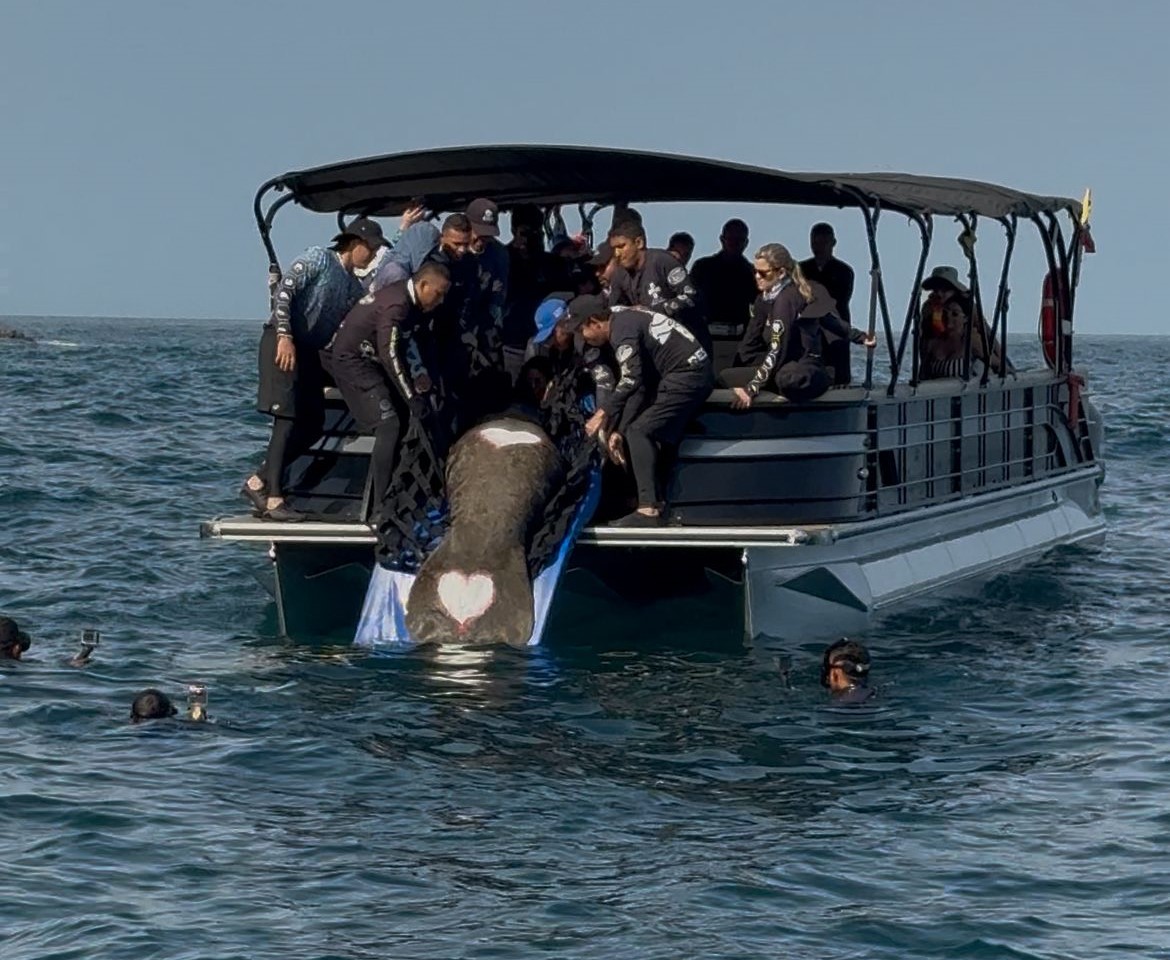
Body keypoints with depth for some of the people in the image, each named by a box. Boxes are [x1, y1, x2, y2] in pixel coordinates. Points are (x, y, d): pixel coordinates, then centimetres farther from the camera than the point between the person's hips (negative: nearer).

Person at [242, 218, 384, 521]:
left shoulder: (354, 287, 18)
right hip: (284, 345, -9)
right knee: (288, 419, -15)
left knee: (312, 425, 5)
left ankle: (259, 482, 12)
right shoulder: (319, 258, -5)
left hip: (309, 351, 9)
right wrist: (285, 336, -23)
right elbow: (284, 291, -15)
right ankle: (273, 499, -16)